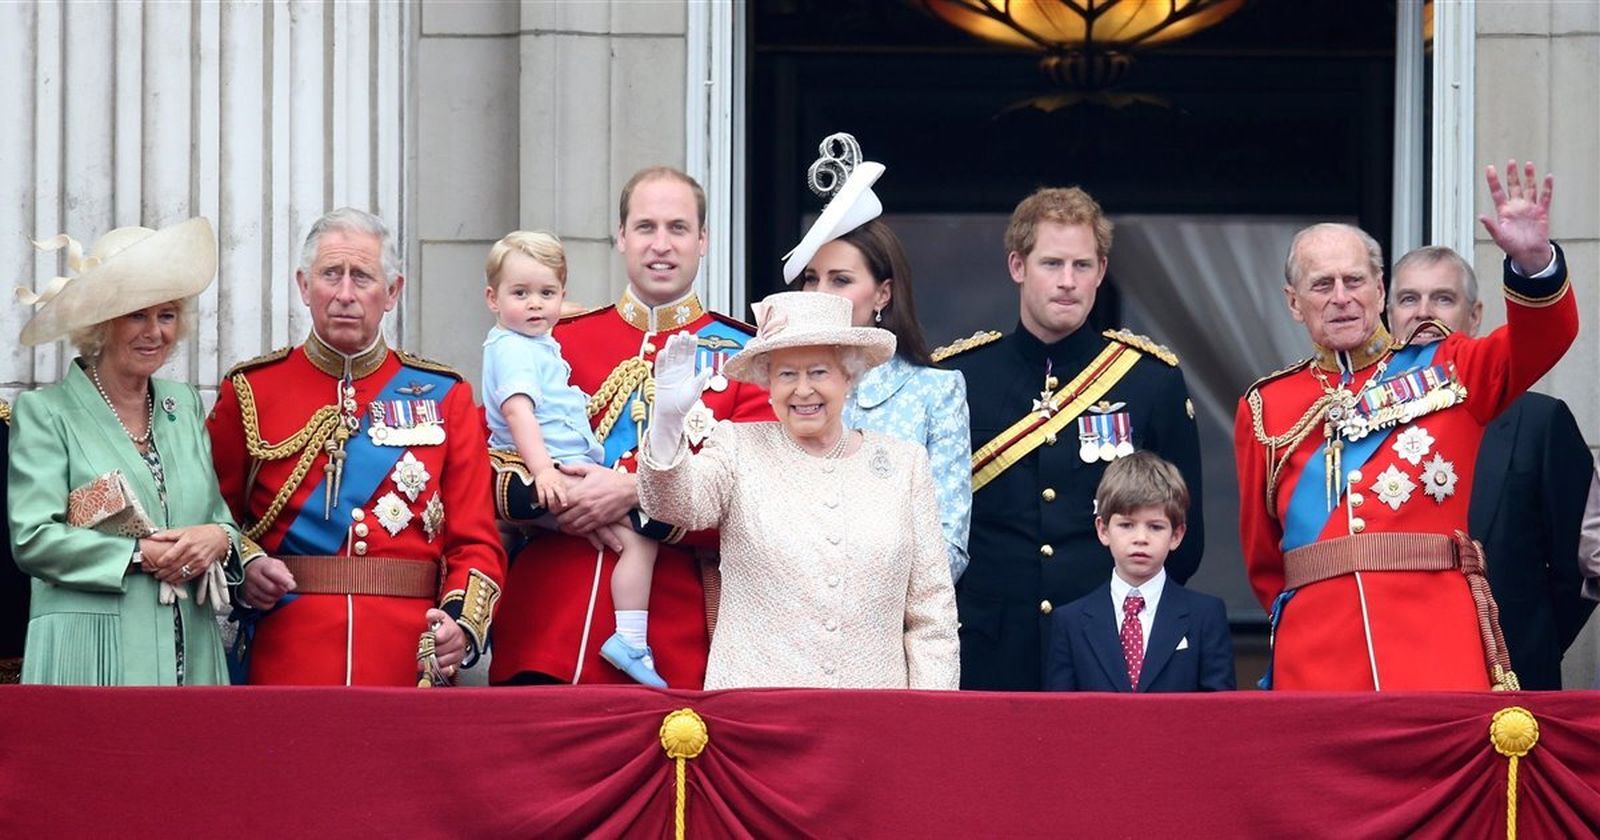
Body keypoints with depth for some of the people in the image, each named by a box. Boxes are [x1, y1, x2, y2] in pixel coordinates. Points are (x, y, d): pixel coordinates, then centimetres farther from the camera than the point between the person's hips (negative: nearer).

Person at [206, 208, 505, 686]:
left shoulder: (443, 397, 7)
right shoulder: (249, 393, 6)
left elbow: (476, 541, 3)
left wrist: (463, 625, -14)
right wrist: (245, 566, -10)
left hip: (410, 666, 1)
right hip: (285, 664, -1)